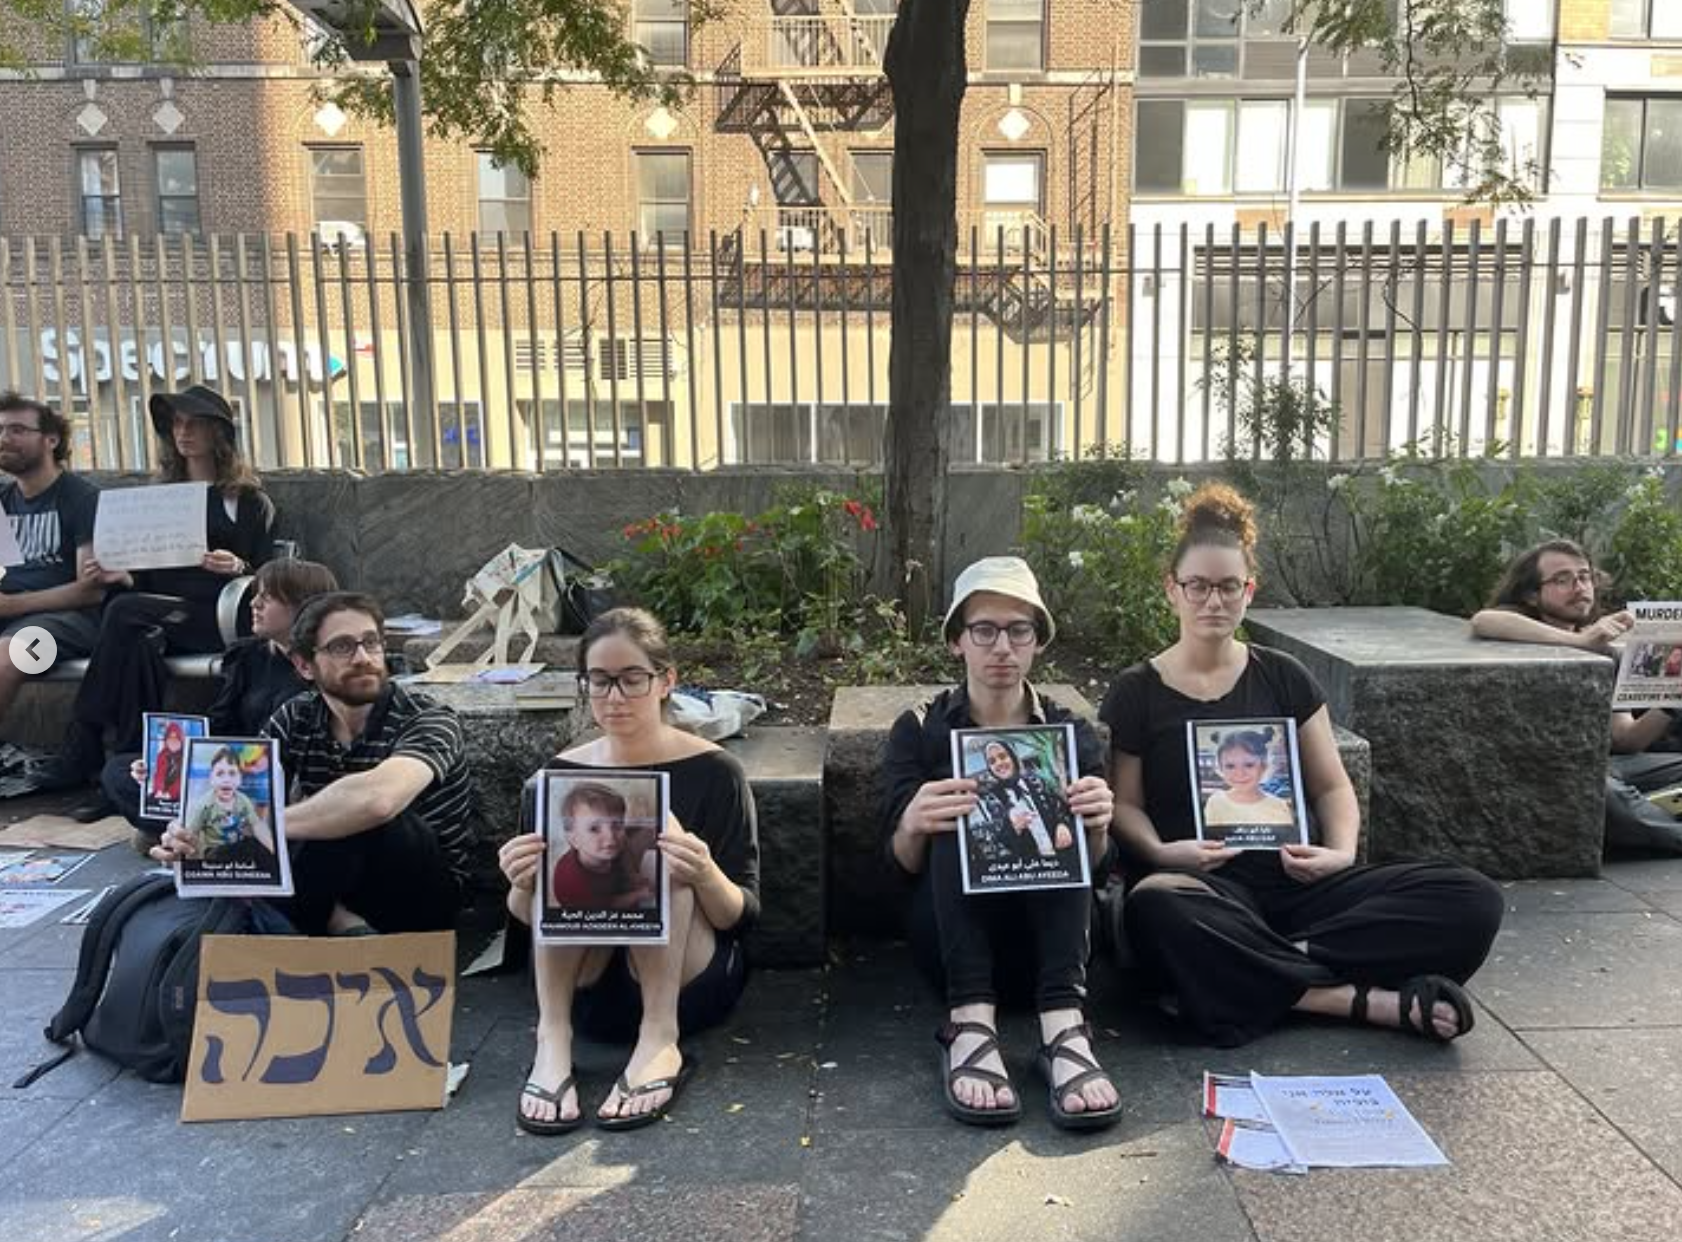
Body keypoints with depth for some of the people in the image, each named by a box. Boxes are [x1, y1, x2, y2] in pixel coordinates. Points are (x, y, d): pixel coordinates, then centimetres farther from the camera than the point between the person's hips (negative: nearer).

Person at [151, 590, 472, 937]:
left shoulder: (429, 721, -21)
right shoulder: (296, 717, 0)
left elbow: (377, 798, -40)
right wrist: (190, 833, -33)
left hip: (426, 894, -5)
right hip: (341, 883, 5)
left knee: (353, 815, -31)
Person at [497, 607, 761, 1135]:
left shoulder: (712, 771, -4)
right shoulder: (562, 773, 3)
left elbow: (741, 916, -5)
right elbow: (525, 915, 6)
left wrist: (705, 877, -29)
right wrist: (522, 886, -20)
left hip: (686, 985, -2)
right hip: (586, 991, 2)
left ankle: (660, 1041, -29)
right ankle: (553, 1040, -26)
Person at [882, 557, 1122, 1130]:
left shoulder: (1070, 732, 11)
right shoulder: (919, 731, 8)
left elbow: (1093, 864, 1)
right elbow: (903, 861, -1)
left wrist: (1096, 827, -24)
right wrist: (913, 826, -26)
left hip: (1046, 941, 1)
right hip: (949, 941, -1)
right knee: (958, 821, -26)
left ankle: (1063, 1023, -39)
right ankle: (970, 1022, -40)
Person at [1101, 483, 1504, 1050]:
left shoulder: (1283, 678, 13)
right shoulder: (1136, 692, 6)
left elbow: (1332, 787, 12)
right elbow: (1124, 804, 2)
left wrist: (1340, 853, -8)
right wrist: (1161, 852, -19)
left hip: (1295, 878, 3)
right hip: (1204, 885, -3)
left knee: (1473, 901, -18)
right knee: (1153, 911, -40)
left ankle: (1264, 969, -24)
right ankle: (1370, 1000, -26)